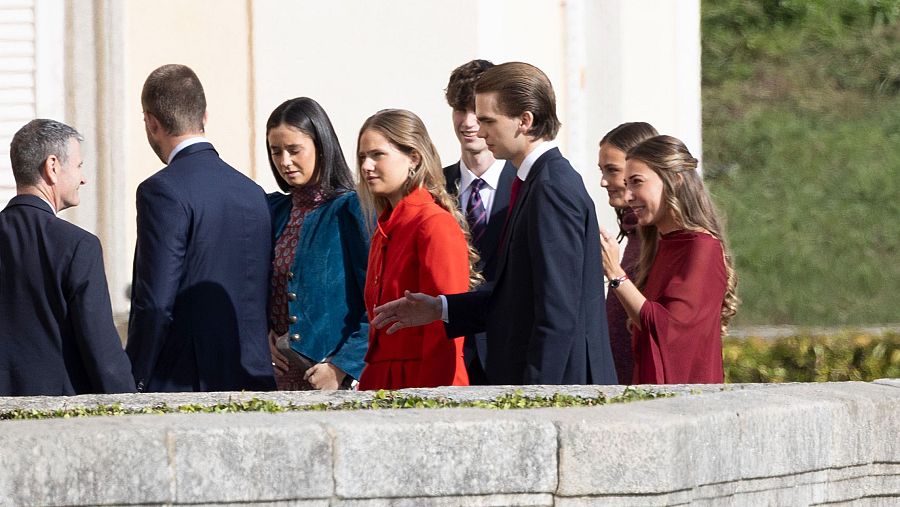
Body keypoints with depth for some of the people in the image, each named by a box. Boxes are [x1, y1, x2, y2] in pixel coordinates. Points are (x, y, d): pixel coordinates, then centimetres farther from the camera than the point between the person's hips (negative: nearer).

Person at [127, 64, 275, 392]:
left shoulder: (163, 191, -10)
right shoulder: (253, 193, 12)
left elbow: (155, 304, -15)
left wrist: (132, 383, -8)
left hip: (181, 387, -7)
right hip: (251, 384, 7)